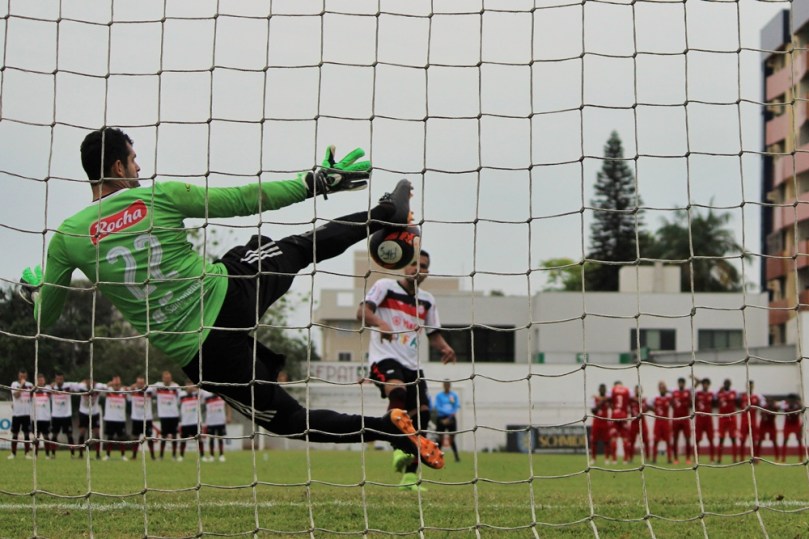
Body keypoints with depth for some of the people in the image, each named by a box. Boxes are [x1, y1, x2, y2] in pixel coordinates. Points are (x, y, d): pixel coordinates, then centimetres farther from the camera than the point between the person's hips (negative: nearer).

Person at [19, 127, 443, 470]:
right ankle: (387, 213, 43)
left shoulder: (67, 237, -3)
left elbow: (43, 316, 8)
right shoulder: (159, 197, -6)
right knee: (301, 247, 27)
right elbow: (245, 201, -2)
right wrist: (317, 182, 6)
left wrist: (33, 288, 32)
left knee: (289, 420, 12)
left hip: (195, 352, 1)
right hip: (230, 296, -1)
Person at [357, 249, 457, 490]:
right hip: (384, 358, -6)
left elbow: (433, 333, 24)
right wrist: (379, 322, -33)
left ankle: (409, 476, 3)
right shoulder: (385, 286, 2)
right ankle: (399, 448, -39)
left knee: (422, 412, -5)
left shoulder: (427, 300, 18)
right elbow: (362, 312, -12)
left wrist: (444, 347, 2)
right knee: (398, 391, -36)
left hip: (412, 364, 6)